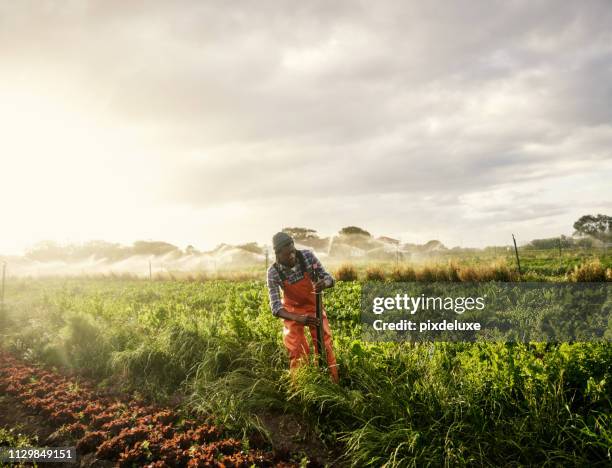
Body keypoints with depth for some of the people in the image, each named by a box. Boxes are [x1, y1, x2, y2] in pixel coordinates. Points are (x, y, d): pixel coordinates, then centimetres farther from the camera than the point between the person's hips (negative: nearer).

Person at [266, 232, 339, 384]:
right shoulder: (273, 272, -26)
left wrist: (324, 283, -44)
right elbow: (275, 307, -29)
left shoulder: (308, 256, -24)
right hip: (292, 311, -1)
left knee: (325, 346, 0)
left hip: (314, 306, 1)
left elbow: (330, 279, -18)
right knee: (297, 352, -1)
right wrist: (299, 318, -45)